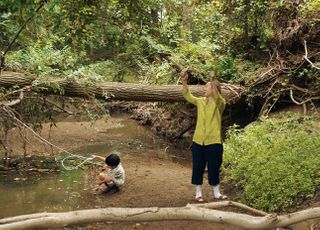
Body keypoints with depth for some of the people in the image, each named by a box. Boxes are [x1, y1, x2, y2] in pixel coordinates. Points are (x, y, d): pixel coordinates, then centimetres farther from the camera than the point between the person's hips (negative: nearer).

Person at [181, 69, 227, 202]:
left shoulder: (220, 103, -6)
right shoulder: (200, 101, 6)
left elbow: (216, 96, -28)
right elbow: (187, 96, -6)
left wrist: (212, 80, -42)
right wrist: (184, 81, -21)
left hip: (213, 141, -4)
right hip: (198, 140, 4)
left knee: (213, 168, 6)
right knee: (198, 167, 9)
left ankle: (216, 193, 22)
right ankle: (198, 193, 22)